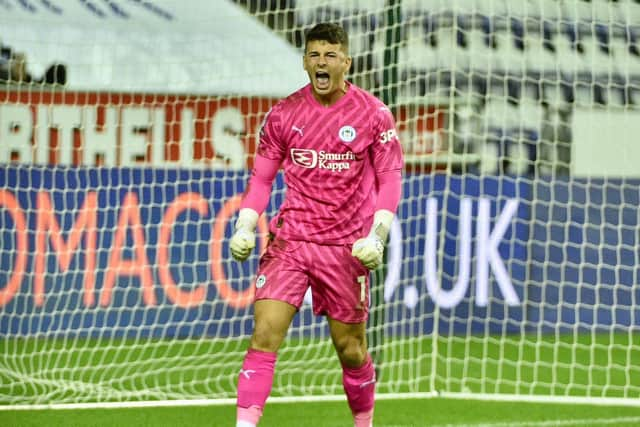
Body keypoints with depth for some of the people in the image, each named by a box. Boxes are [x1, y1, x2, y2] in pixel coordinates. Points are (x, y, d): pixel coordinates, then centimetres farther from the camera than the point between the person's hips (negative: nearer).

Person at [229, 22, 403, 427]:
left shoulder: (374, 114, -3)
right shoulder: (284, 113, 3)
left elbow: (390, 177, -1)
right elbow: (262, 175, 10)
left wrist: (377, 234, -13)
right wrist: (245, 227, -2)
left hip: (347, 247, -1)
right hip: (289, 239, 1)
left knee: (351, 349, 5)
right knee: (264, 336, -14)